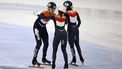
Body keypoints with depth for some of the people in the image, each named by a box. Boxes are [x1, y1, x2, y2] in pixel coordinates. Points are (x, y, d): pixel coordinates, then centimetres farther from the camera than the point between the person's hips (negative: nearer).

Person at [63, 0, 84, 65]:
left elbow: (66, 21, -14)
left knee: (71, 45, 4)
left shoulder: (66, 13, -10)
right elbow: (79, 21, 7)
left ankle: (74, 59, 3)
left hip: (70, 30, -5)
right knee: (77, 44, 15)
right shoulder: (76, 12, 5)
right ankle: (81, 58, 15)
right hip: (76, 30, 5)